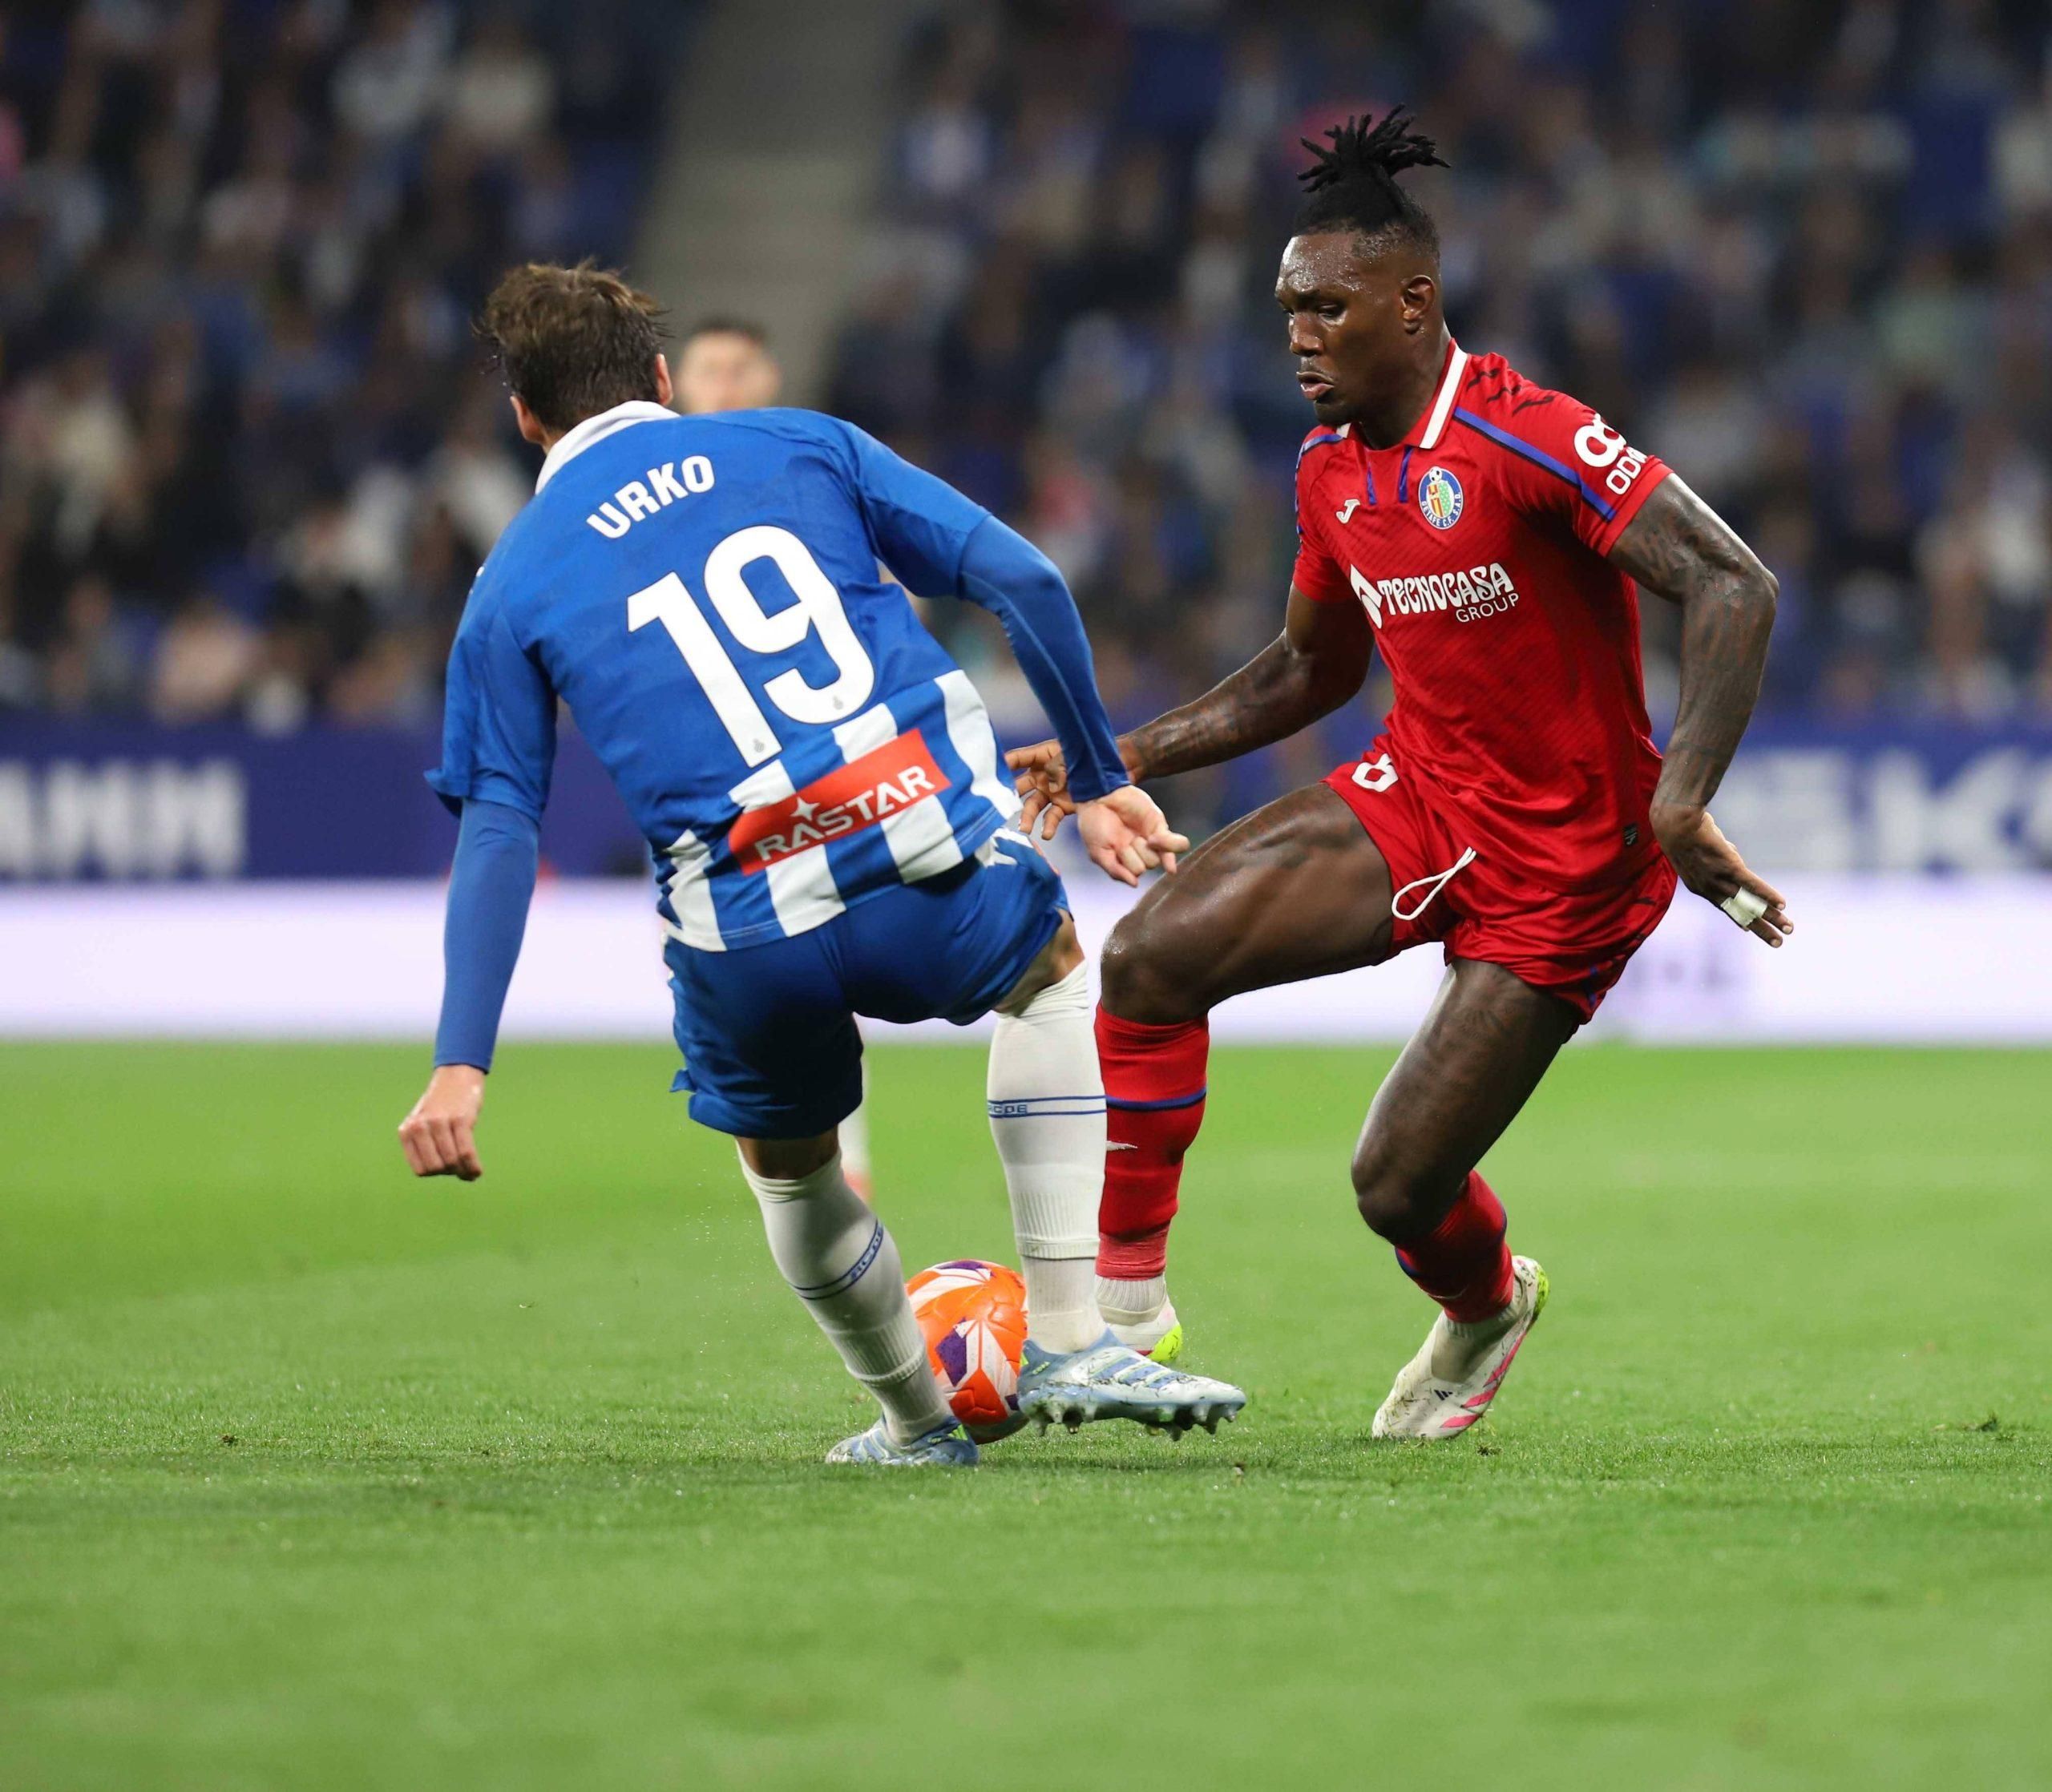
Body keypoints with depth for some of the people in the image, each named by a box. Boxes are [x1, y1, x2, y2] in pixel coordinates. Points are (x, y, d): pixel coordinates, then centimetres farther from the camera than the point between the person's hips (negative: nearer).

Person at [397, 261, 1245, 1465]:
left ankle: (918, 1421, 42)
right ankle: (1070, 1344, 24)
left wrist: (463, 1063, 0)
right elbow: (1022, 581, 8)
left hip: (750, 941, 0)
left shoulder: (513, 588, 12)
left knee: (786, 1162, 32)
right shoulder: (801, 447, 15)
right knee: (1052, 967, 34)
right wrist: (1100, 777, 18)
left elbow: (500, 834, 3)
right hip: (938, 869, 0)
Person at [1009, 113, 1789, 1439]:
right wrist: (1129, 754, 9)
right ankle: (1127, 1299, -2)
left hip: (1561, 866, -7)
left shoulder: (1528, 439, -22)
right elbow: (1311, 671, 20)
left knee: (1399, 1188, -7)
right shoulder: (1332, 470, 4)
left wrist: (1680, 802, -37)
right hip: (1417, 799, 7)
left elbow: (1737, 589, -27)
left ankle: (1489, 1308, 31)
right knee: (1152, 954, -16)